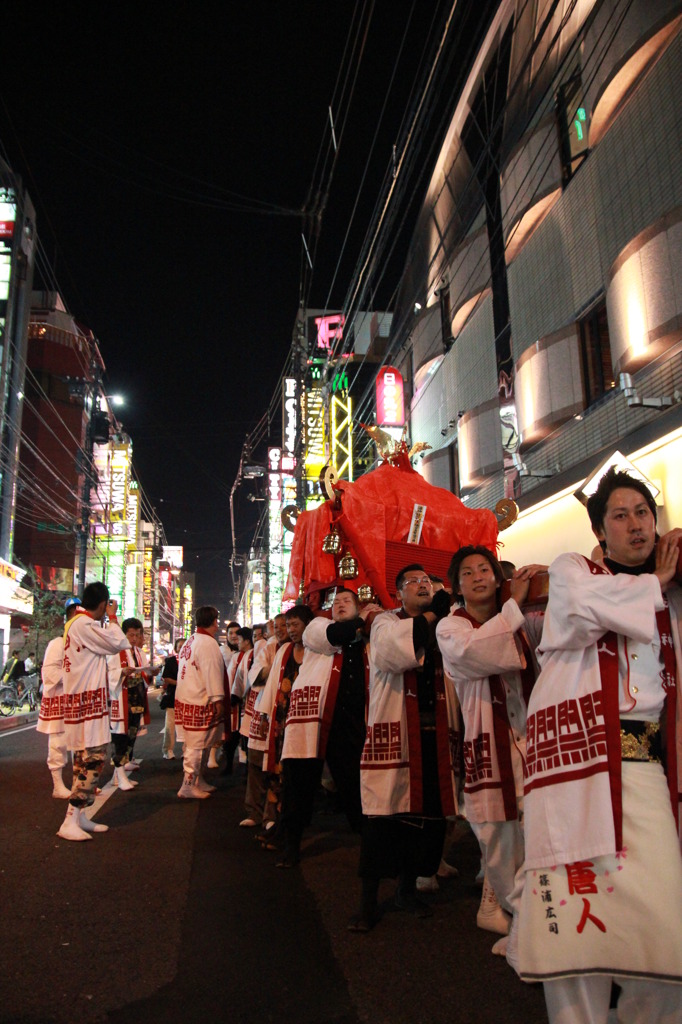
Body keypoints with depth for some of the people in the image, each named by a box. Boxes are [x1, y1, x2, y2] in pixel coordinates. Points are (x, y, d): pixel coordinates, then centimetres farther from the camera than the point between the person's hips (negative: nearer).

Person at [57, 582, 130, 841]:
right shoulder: (84, 625, -18)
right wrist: (112, 618, -5)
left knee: (85, 759, 14)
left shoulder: (77, 623, 14)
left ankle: (79, 816, 20)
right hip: (89, 701, -11)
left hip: (82, 700, 11)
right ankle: (70, 822, -8)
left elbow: (103, 646, 16)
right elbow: (119, 644, -17)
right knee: (93, 759, -9)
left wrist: (105, 622, 12)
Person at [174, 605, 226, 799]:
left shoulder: (189, 641, 15)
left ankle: (197, 781, 26)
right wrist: (217, 700, -16)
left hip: (186, 699, 10)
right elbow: (212, 673, -19)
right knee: (197, 745, -3)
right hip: (199, 702, -10)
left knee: (197, 745, 17)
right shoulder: (208, 643, -16)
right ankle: (189, 787, 2)